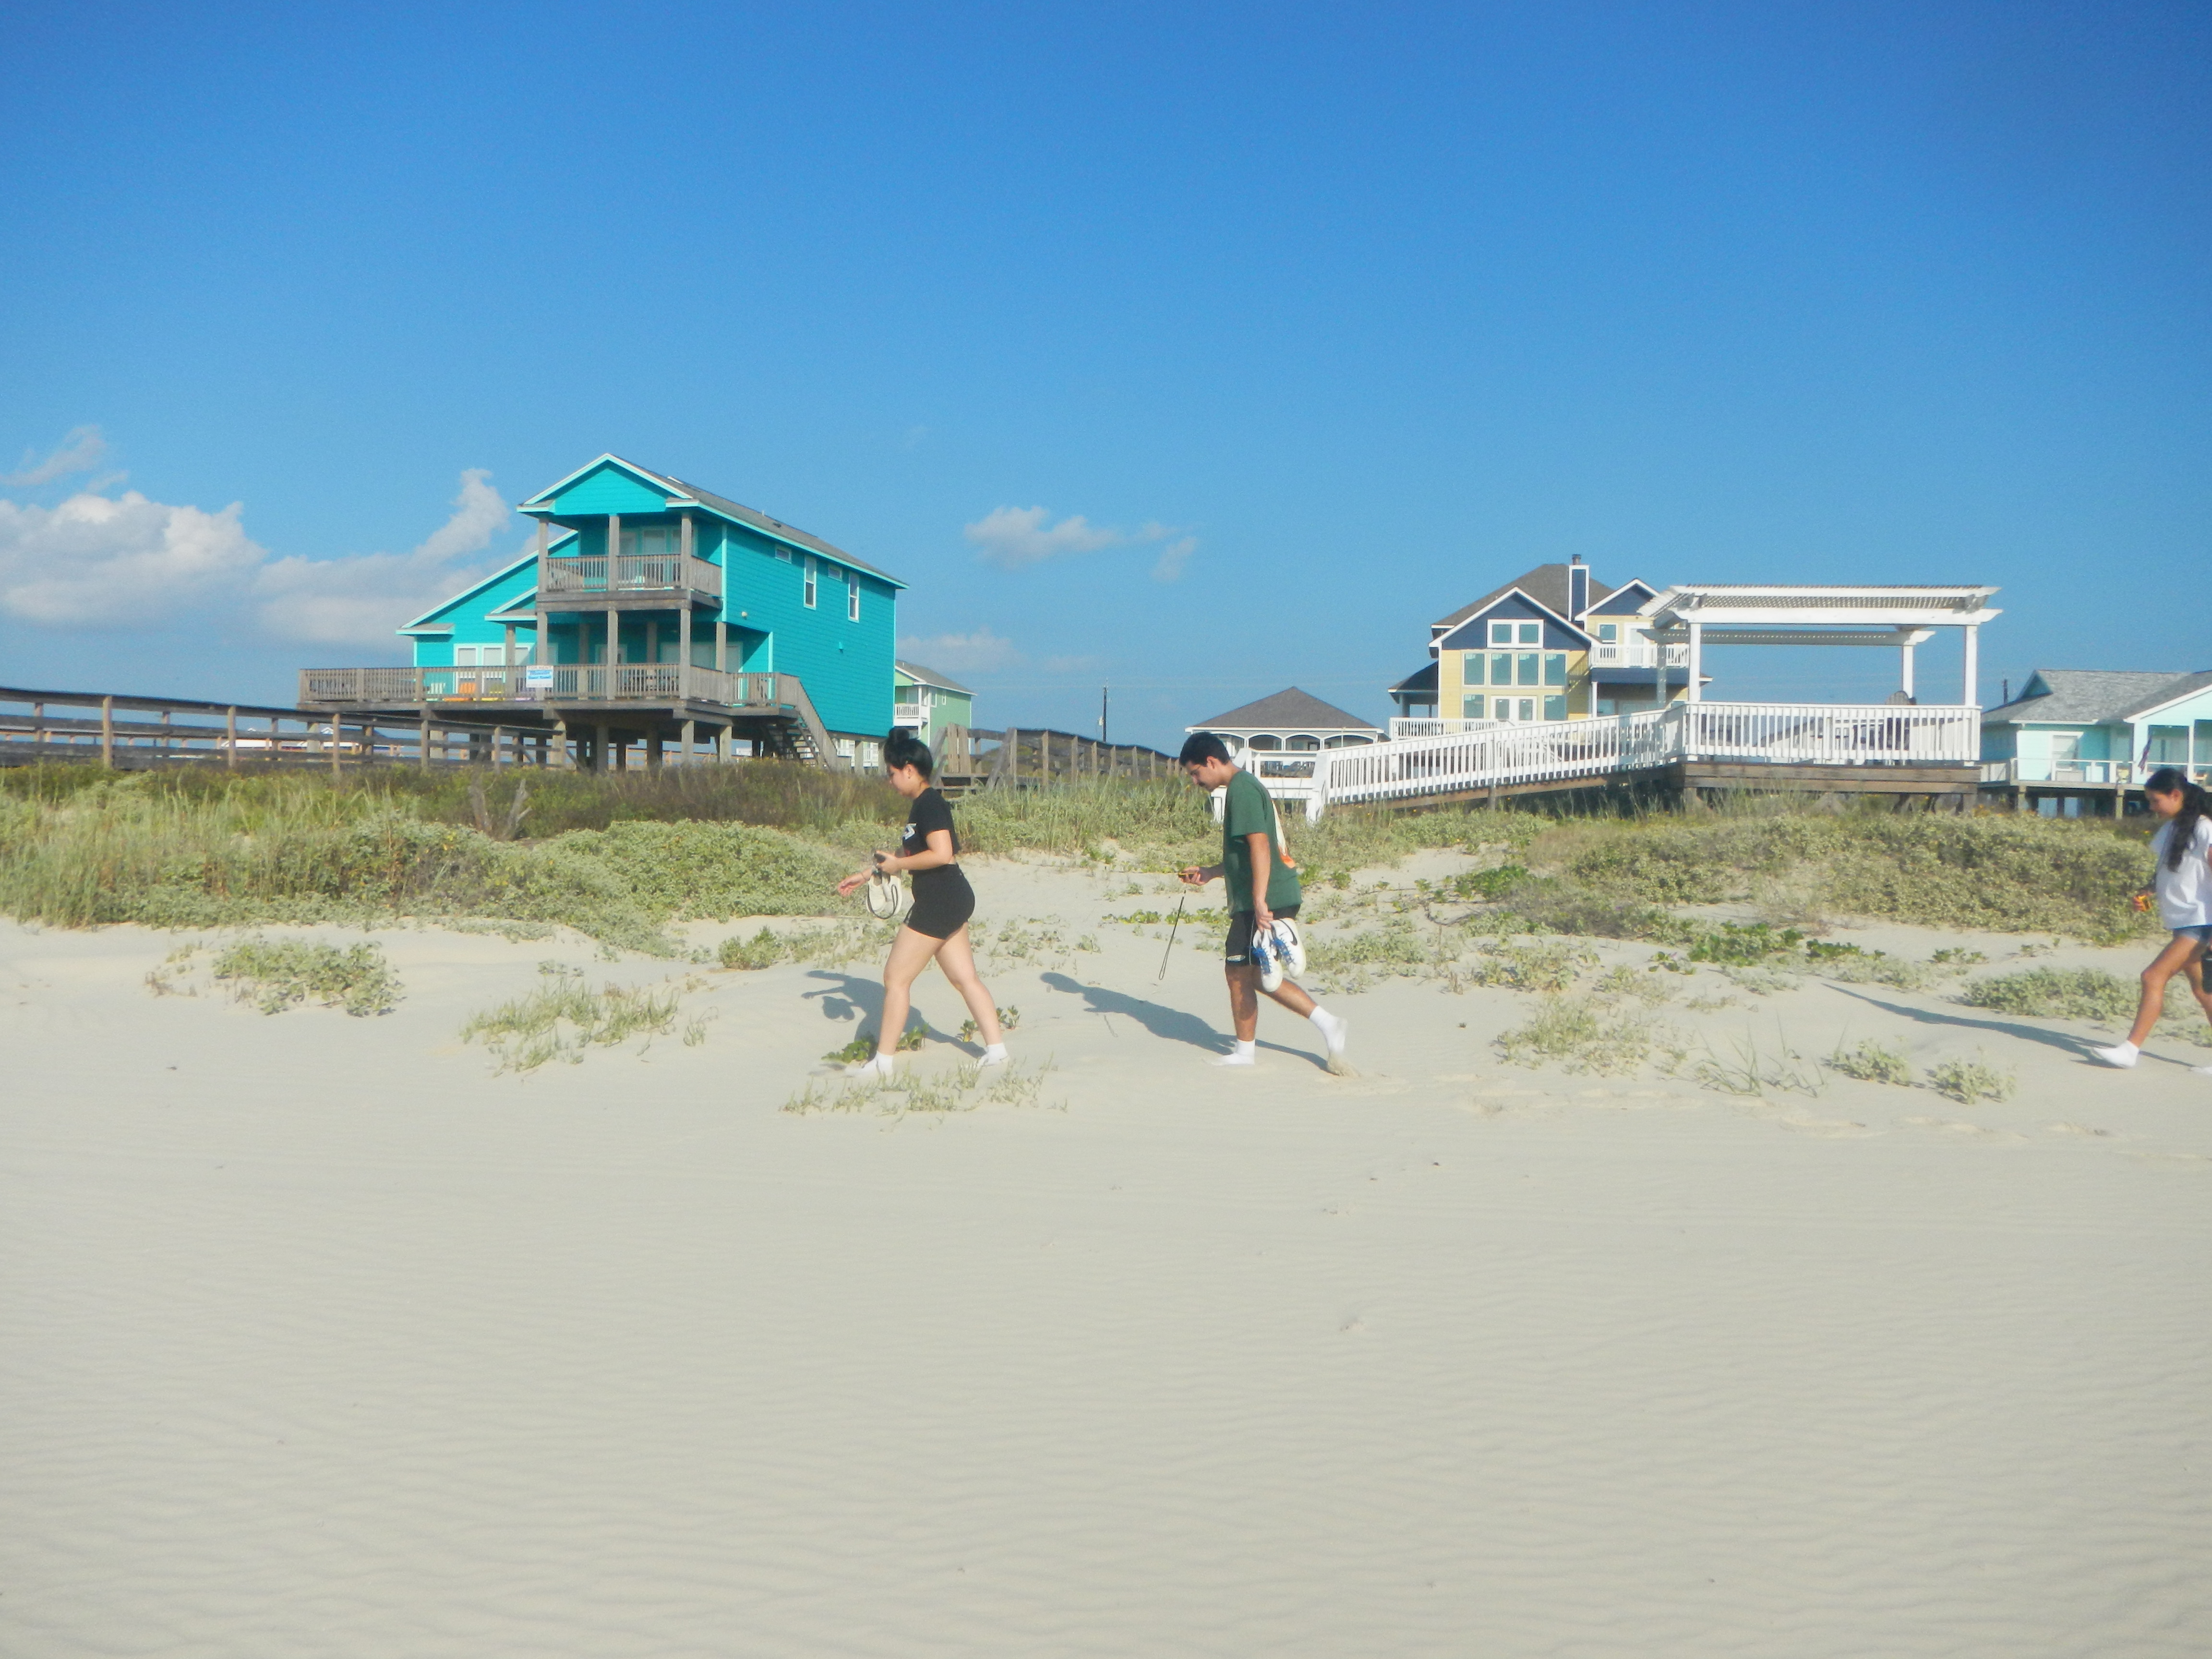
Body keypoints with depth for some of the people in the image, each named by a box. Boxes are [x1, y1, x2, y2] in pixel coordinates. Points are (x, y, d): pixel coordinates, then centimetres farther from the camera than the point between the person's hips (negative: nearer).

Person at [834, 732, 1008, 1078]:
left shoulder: (930, 805, -15)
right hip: (953, 902, 10)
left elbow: (942, 854, -26)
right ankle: (996, 1048, 11)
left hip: (939, 903, -10)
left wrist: (897, 865, -14)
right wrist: (864, 875, 26)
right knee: (965, 977, 11)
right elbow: (909, 854, 27)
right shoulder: (922, 805, 16)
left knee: (896, 976, -2)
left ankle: (882, 1062, 4)